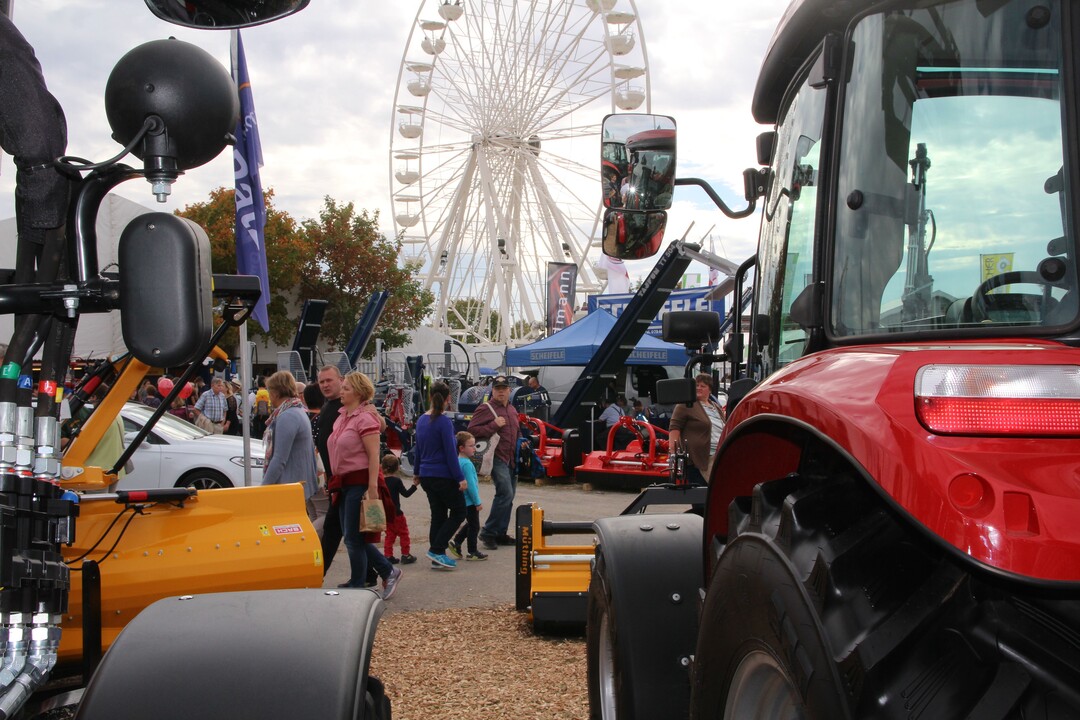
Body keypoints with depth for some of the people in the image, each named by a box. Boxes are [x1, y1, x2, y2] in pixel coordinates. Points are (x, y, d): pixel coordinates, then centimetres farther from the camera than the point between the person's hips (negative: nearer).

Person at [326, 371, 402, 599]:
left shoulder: (365, 418, -12)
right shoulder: (341, 418, 14)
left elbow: (374, 456, -17)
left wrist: (372, 488, -22)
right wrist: (335, 484, 17)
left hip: (361, 483, -9)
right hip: (344, 484, 9)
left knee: (354, 538, -2)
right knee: (355, 538, 11)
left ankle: (357, 586, 11)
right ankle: (388, 572, 23)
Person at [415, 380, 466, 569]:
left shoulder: (422, 420, 5)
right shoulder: (444, 422, -17)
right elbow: (450, 452, -18)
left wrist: (417, 472, 27)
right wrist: (460, 478, -15)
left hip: (426, 475, 7)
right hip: (443, 475, -7)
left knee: (438, 514, 13)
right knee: (458, 511, 6)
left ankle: (437, 558, 14)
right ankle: (436, 550, -4)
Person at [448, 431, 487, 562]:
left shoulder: (458, 461, 7)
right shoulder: (467, 464, -21)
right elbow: (471, 485, -23)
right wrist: (478, 502, -17)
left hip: (463, 500, 9)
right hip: (470, 501, -9)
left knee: (470, 524, 22)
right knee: (474, 526, 3)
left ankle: (456, 542, 21)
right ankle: (472, 552, 11)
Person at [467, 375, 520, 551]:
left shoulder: (512, 411, 19)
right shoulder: (485, 409, -6)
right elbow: (472, 430, -15)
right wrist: (494, 425, -21)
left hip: (512, 460, 8)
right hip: (497, 458, -8)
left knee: (508, 497, 10)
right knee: (505, 494, -17)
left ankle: (500, 533, 18)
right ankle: (487, 533, -8)